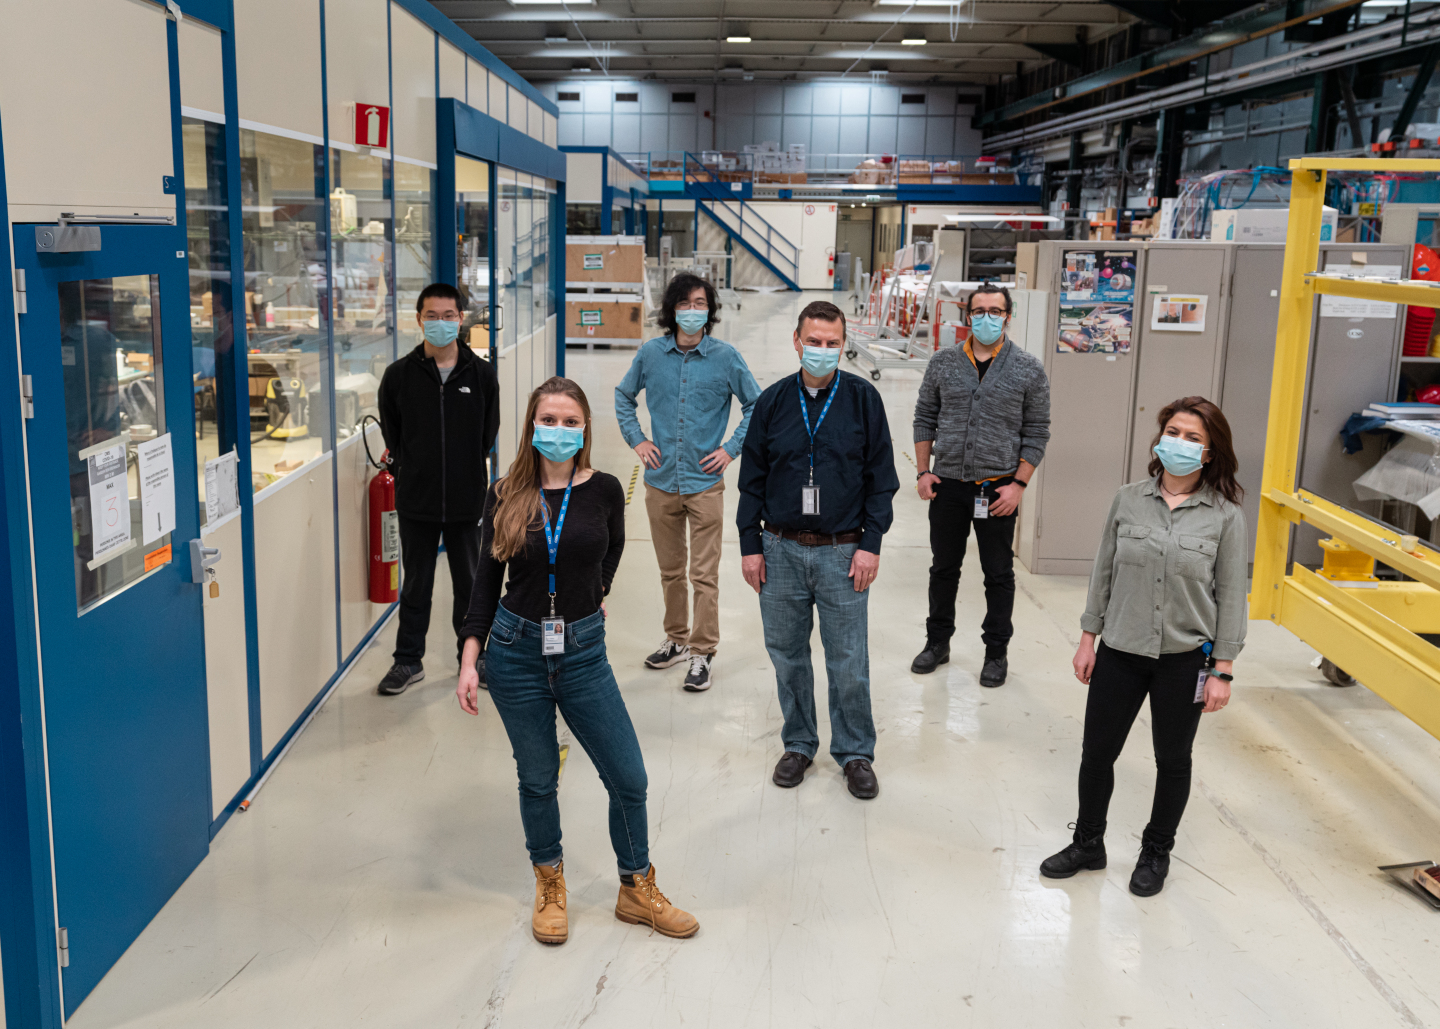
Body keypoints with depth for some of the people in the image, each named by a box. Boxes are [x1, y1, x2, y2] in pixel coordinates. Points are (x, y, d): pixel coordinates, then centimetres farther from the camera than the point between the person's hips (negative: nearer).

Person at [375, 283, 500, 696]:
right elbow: (391, 433, 8)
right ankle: (409, 659, 23)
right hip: (416, 500, 0)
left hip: (467, 500, 0)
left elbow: (489, 433, 7)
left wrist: (467, 473, 8)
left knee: (469, 583, 13)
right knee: (416, 585, 10)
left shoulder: (482, 374, -2)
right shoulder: (399, 374, -3)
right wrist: (411, 472, 7)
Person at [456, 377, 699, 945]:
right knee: (538, 779, 11)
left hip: (583, 651, 1)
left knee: (628, 778, 3)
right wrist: (470, 660, -6)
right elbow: (487, 580, -1)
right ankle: (550, 886, 34)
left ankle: (637, 889, 26)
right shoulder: (506, 495, -4)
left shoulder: (604, 490, -4)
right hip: (516, 650, -1)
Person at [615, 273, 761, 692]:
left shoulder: (726, 357, -4)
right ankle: (676, 640, 30)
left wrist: (731, 449, -2)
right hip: (660, 482, 3)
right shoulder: (651, 354, 2)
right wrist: (635, 439, 8)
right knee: (670, 571, 15)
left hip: (705, 483, -3)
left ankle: (701, 653, 8)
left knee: (704, 575, -2)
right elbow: (623, 396, 18)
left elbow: (756, 406, 5)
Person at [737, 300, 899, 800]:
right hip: (780, 550, 2)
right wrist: (750, 544, 3)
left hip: (843, 551, -2)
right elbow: (752, 478, 7)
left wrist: (871, 543, -5)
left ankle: (855, 752, 21)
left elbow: (881, 477, 2)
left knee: (849, 663, 3)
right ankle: (798, 744, 28)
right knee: (787, 654, 11)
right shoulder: (773, 401, 3)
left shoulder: (863, 399, -1)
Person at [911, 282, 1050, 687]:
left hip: (998, 487, -2)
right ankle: (938, 641, 29)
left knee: (999, 574, 9)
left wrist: (1019, 484, -8)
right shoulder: (943, 363, 3)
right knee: (943, 568, 14)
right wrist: (923, 471, 2)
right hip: (947, 485, 2)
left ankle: (997, 651, 22)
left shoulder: (1029, 369, -2)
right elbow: (925, 418, 9)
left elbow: (1036, 432, -1)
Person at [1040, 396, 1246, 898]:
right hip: (1121, 652, 2)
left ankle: (1156, 852, 35)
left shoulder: (1225, 516, -8)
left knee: (1172, 760, 14)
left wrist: (1221, 671, -6)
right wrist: (1088, 640, 6)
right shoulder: (1128, 500, -1)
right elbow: (1103, 574, 6)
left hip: (1185, 659, -2)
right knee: (1097, 751, 10)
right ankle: (1088, 843, 32)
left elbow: (1231, 596, -5)